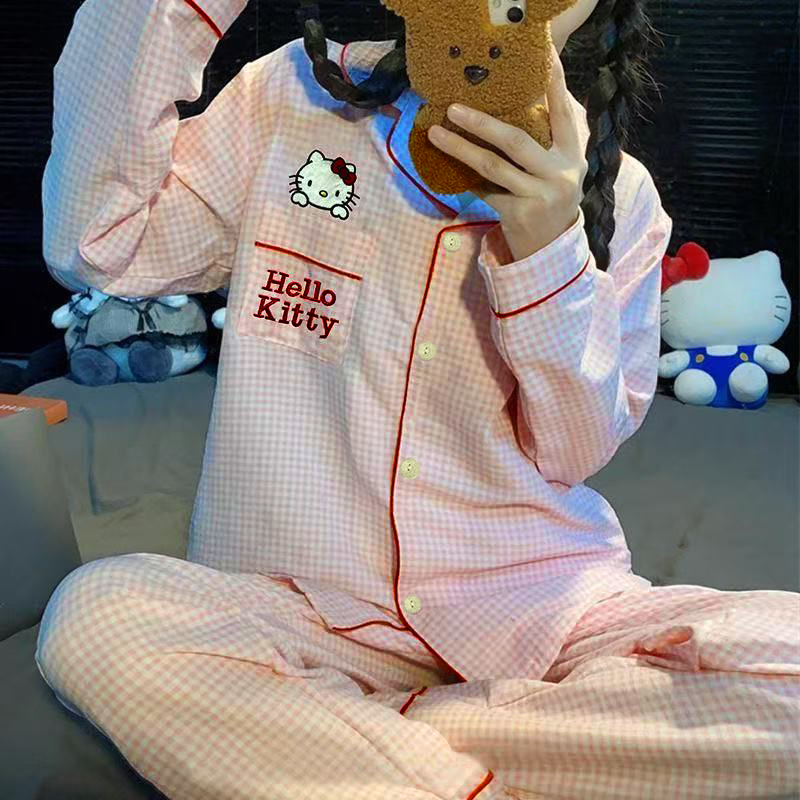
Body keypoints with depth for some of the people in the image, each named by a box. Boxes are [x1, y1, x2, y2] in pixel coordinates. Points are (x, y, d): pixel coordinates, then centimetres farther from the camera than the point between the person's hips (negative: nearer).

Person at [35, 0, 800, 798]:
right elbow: (97, 246, -5)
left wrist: (548, 250, -16)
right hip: (309, 609, 0)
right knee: (93, 616, -29)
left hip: (547, 609, 1)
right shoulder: (293, 99, 5)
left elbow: (577, 454, 0)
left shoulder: (619, 194, 4)